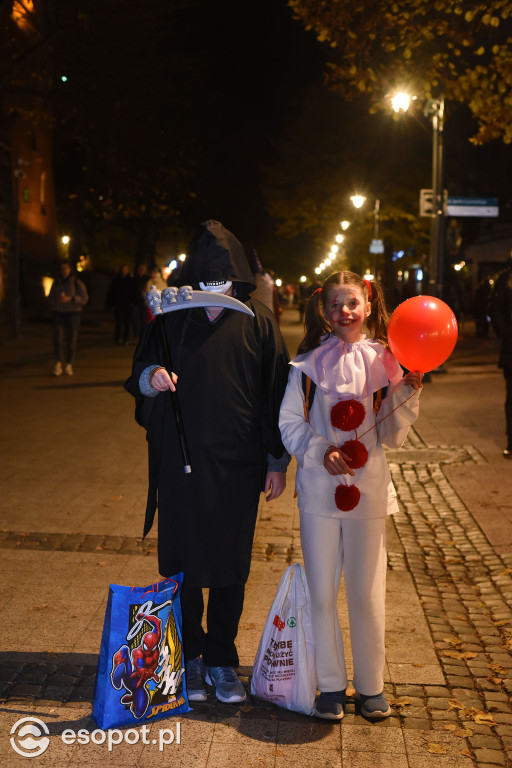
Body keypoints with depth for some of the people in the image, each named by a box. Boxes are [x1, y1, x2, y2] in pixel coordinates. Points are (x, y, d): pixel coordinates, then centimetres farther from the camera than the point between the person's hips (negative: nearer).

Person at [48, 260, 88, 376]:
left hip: (73, 314, -2)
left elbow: (84, 299, -9)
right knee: (57, 339, -13)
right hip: (59, 314, 2)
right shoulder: (56, 283, 8)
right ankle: (58, 364, -14)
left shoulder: (77, 283, -3)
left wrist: (70, 299, -22)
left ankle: (69, 365, 9)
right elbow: (50, 298, 12)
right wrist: (57, 300, -11)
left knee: (71, 340, 0)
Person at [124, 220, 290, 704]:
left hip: (237, 464, 0)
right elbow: (140, 373, 9)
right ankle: (189, 657, 23)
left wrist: (277, 462, 1)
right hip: (180, 460, 1)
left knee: (230, 565, 7)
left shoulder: (257, 320, -1)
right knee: (183, 561, 7)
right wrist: (151, 376, -16)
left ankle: (221, 660, 23)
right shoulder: (173, 316, 2)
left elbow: (275, 391, 1)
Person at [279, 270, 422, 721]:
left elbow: (392, 436, 2)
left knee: (367, 594, 7)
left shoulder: (383, 363, 1)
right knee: (321, 593, 8)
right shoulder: (309, 363, -1)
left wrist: (408, 395, -12)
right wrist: (320, 450, -13)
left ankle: (371, 685, 25)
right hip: (319, 489, 0)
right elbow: (290, 423, 2)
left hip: (368, 490, 0)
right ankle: (331, 684, 24)